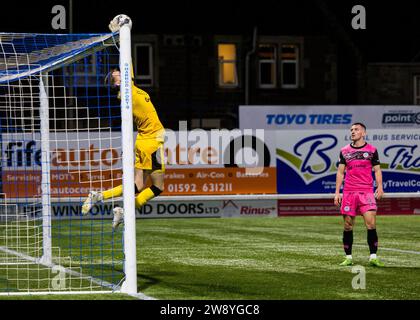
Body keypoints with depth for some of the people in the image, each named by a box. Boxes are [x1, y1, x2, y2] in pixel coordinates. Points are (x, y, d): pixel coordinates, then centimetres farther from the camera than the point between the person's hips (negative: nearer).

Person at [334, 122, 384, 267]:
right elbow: (340, 172, 11)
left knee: (371, 224, -12)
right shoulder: (344, 151, 10)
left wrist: (379, 187, -7)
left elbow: (377, 170, 7)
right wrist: (337, 192, 4)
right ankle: (348, 257, 11)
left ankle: (373, 257, -10)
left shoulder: (371, 150, 6)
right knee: (348, 225, 3)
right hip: (349, 192, 2)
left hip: (367, 192, -2)